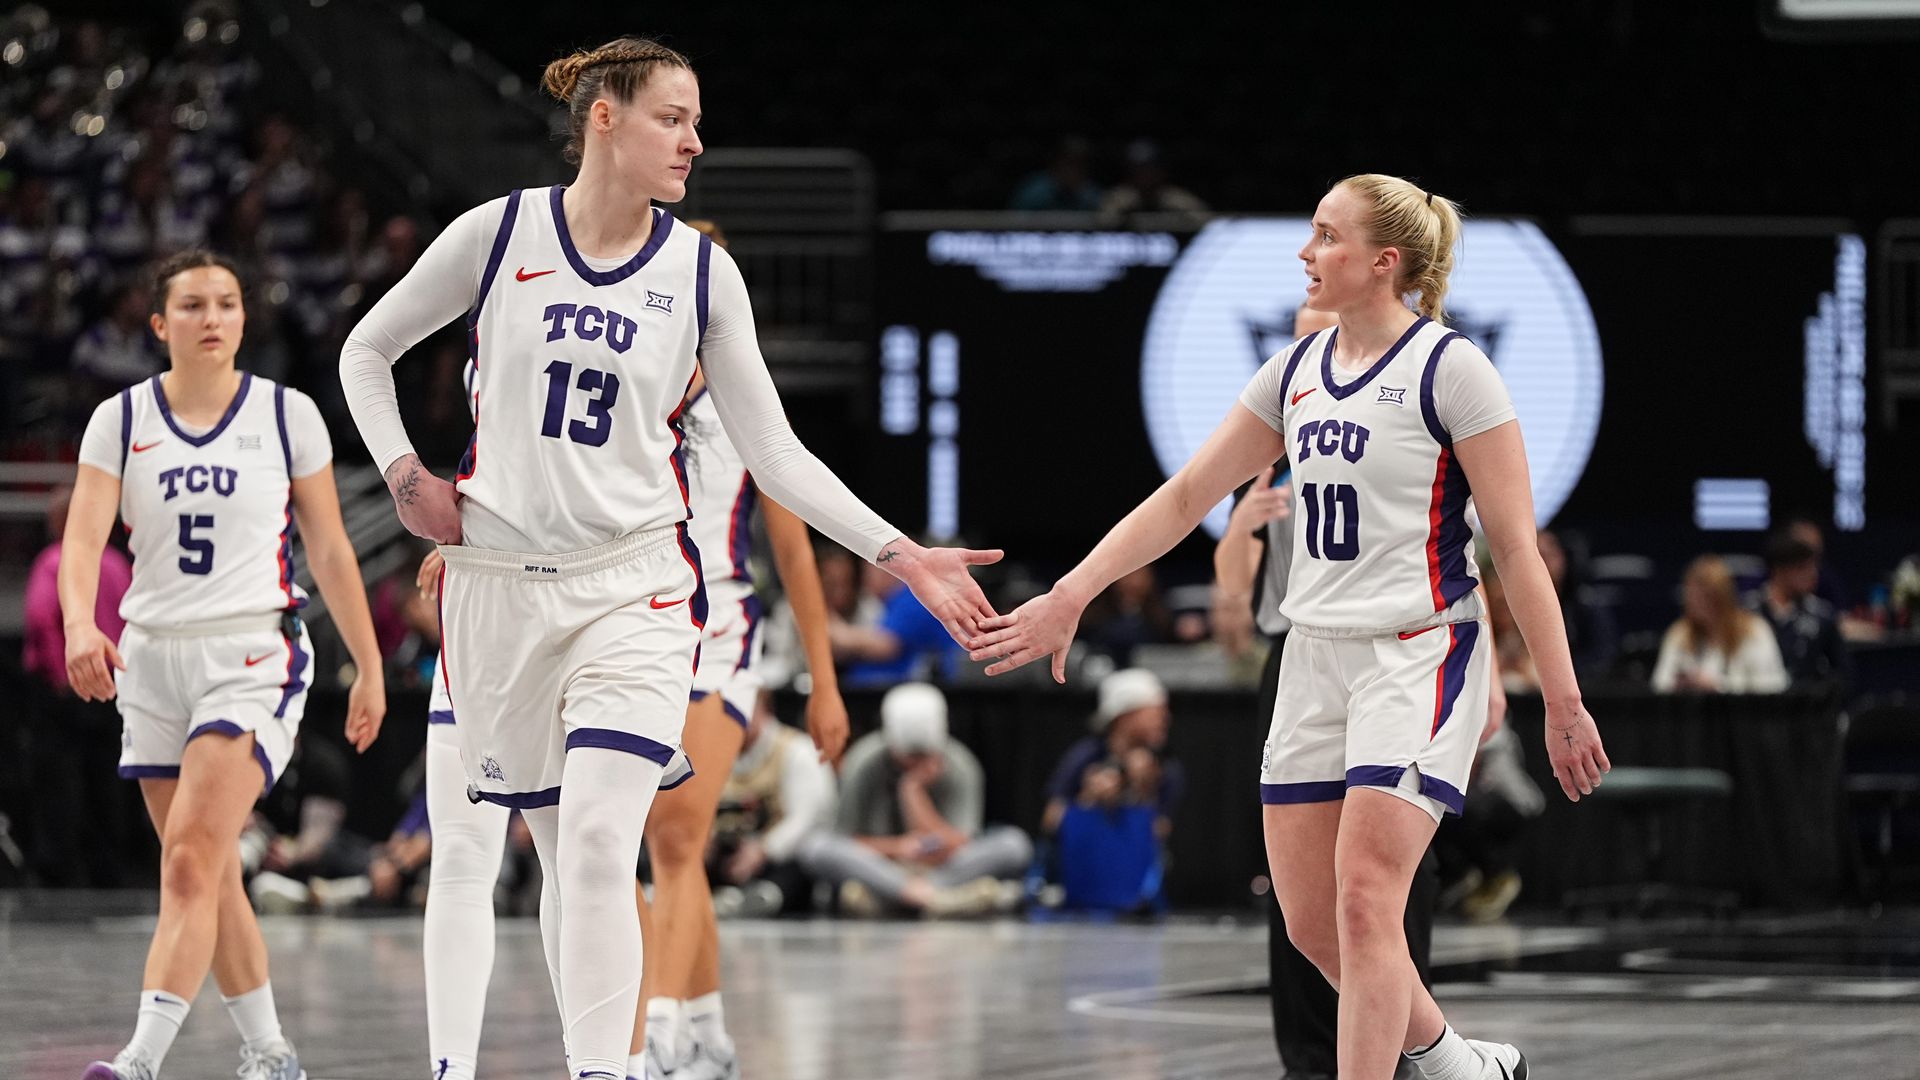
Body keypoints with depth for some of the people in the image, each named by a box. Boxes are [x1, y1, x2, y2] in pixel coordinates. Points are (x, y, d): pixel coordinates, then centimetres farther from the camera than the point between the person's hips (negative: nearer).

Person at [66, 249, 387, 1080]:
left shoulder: (287, 414, 2)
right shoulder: (121, 419, 4)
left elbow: (330, 549, 7)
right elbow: (85, 534, -8)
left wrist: (369, 665, 7)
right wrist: (80, 624, -28)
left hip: (253, 657, -4)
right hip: (153, 659, 4)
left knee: (190, 859, -18)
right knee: (211, 877, 9)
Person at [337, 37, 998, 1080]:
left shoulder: (701, 270, 2)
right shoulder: (498, 233, -1)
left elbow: (774, 453, 5)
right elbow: (367, 351, 13)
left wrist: (900, 555, -3)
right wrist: (405, 476, 1)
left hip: (633, 586, -1)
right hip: (499, 586, 1)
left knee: (598, 845, -19)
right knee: (564, 857, 6)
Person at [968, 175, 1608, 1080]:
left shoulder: (1450, 368, -9)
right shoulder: (1297, 370, 10)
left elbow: (1517, 547, -10)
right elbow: (1185, 497, 14)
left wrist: (1563, 705, -13)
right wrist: (1068, 597, 8)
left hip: (1418, 657, -7)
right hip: (1316, 658, 7)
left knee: (1363, 902, -16)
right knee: (1311, 923, 5)